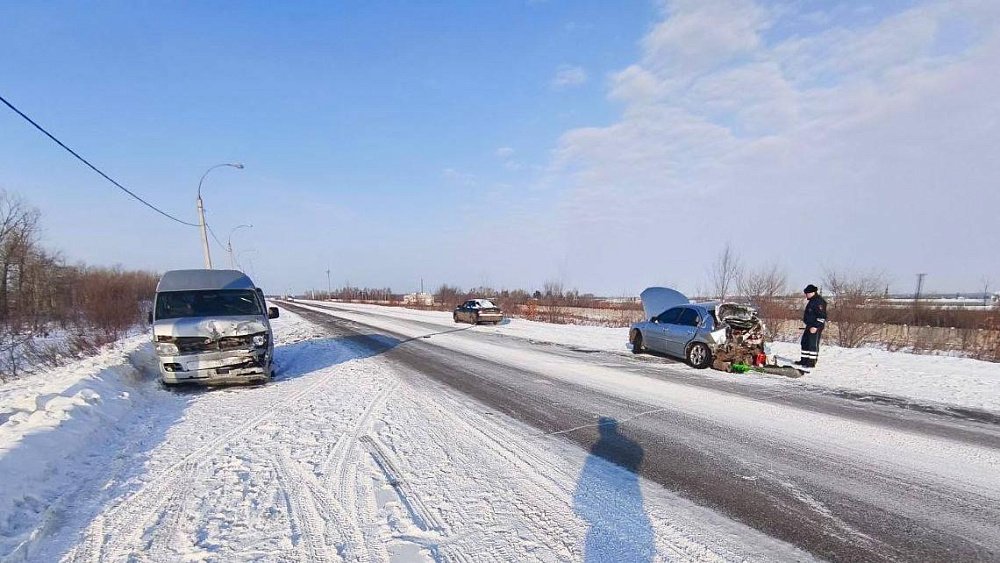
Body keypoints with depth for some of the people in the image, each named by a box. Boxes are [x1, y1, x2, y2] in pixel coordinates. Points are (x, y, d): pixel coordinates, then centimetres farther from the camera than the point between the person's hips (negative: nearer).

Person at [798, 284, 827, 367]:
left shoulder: (819, 301, -16)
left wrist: (815, 327, -24)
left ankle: (812, 362, -3)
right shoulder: (812, 301, 16)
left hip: (816, 327, -11)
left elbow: (821, 316, -21)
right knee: (805, 343, 14)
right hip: (810, 326, 11)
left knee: (813, 344, -7)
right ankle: (804, 360, 22)